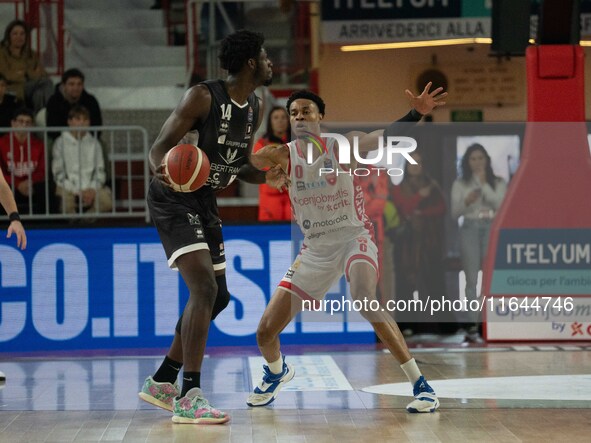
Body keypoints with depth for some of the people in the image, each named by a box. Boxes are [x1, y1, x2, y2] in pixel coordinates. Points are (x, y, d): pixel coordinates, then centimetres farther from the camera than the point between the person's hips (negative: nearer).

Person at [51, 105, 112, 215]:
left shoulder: (94, 143, 13)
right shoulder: (61, 143, 4)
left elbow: (100, 171, 10)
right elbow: (58, 173, -1)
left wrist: (92, 189, -10)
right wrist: (76, 191, -13)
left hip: (90, 187, 2)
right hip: (69, 188, -2)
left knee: (107, 200, -29)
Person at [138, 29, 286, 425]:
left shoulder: (255, 108, 6)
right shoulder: (203, 97, -19)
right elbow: (161, 146, -20)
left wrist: (265, 177, -5)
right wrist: (163, 169, -43)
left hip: (206, 202, 9)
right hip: (174, 199, -9)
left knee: (218, 297, 12)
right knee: (205, 288, -22)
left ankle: (162, 382, 24)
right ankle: (189, 397, -22)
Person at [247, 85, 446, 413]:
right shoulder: (284, 156, -6)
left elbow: (386, 138, -25)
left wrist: (416, 113, -42)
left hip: (354, 238, -4)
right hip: (315, 249, 4)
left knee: (365, 300, -35)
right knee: (265, 333, 2)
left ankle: (421, 385, -26)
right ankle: (277, 372, 40)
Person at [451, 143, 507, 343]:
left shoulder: (498, 183, 10)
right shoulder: (460, 184, 11)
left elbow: (500, 204, -5)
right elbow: (454, 212, 8)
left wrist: (483, 183, -7)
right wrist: (466, 201, -11)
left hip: (492, 229, 0)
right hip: (470, 229, 0)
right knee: (472, 279, -5)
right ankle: (473, 326, -7)